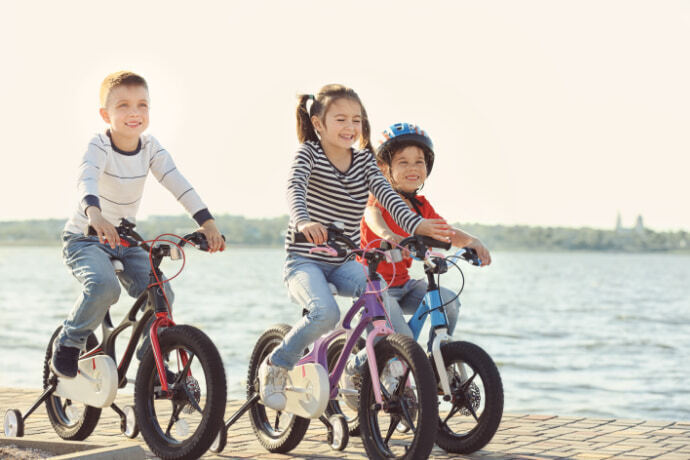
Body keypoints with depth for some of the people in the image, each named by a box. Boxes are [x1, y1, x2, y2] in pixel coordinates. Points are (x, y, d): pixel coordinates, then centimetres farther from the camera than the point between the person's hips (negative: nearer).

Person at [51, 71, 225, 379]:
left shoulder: (150, 147, -6)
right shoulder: (99, 147, -20)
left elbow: (177, 183, -15)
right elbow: (87, 181, -39)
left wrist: (207, 221, -28)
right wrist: (94, 214, -61)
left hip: (125, 240, 5)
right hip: (85, 239, -5)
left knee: (161, 294, -11)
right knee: (104, 286, -32)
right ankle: (68, 344, -7)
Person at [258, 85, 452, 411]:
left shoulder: (364, 160, 6)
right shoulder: (309, 152, -7)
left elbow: (386, 194, -8)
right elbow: (295, 188, -26)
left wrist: (417, 224, -28)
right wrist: (303, 221, -49)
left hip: (344, 263, 4)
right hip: (305, 261, -4)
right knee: (326, 313, -31)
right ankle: (275, 366, -7)